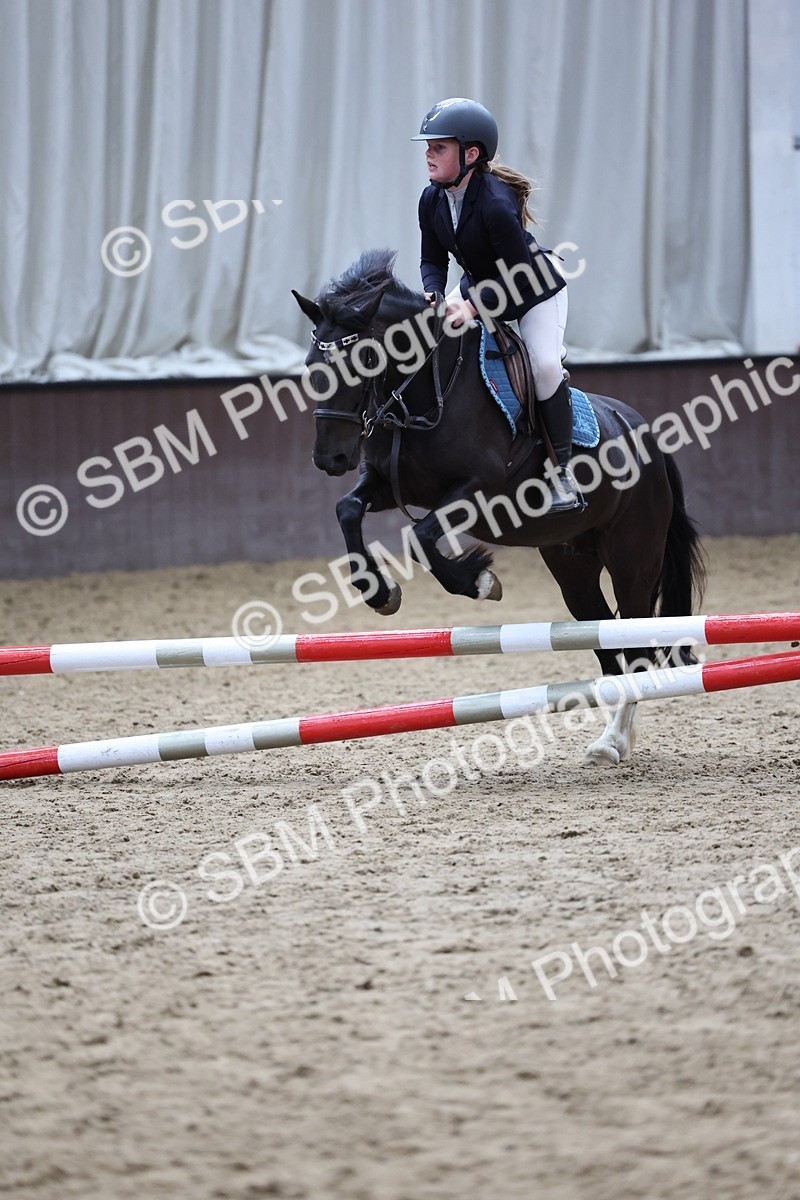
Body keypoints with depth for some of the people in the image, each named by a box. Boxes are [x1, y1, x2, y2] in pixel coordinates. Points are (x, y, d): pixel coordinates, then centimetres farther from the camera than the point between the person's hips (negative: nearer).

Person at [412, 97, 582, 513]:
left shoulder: (496, 204, -35)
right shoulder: (432, 200, -13)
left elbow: (519, 275, -30)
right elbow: (433, 260, -1)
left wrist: (474, 307, -37)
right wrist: (431, 297, -21)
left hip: (536, 291, -8)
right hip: (480, 286, 8)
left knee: (545, 364, -26)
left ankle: (560, 468, -16)